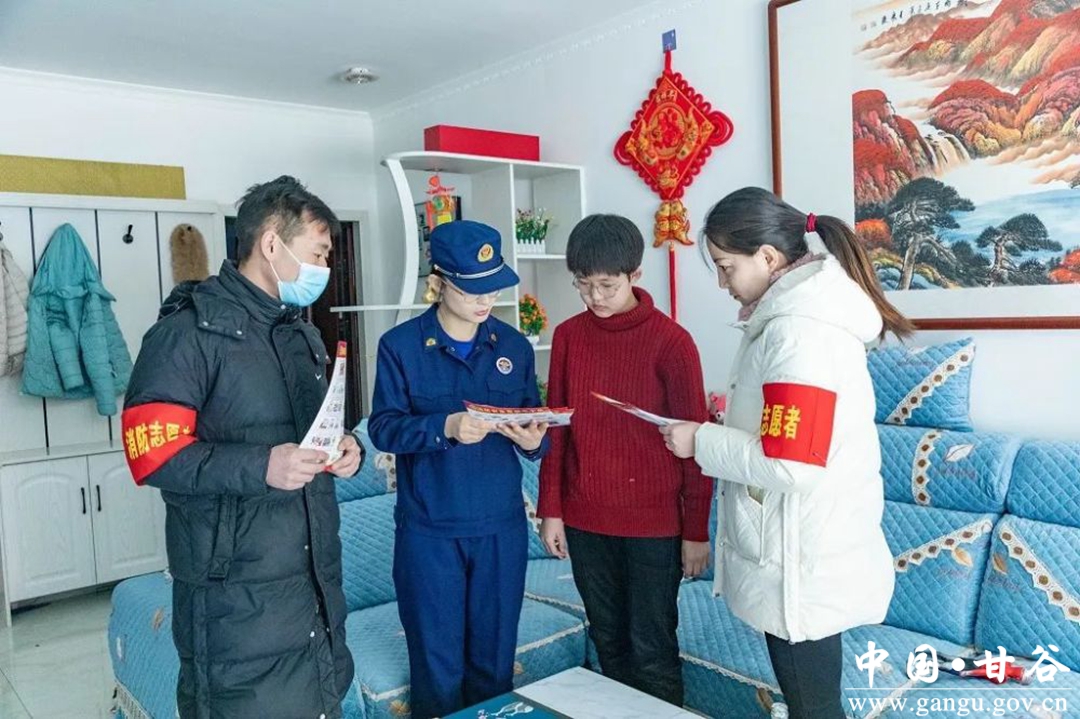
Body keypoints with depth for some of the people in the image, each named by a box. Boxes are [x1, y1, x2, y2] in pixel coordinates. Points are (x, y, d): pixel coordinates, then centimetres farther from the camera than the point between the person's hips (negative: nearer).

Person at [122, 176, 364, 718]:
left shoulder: (302, 332, 15)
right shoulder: (190, 329, -11)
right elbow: (152, 454, -18)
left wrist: (345, 448, 1)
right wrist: (260, 467, -28)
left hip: (318, 575, 8)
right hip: (239, 589, -7)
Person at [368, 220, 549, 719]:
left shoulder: (515, 346, 5)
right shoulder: (400, 345, -5)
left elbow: (534, 424, 8)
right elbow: (383, 427, -10)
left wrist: (533, 441, -15)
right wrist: (444, 428, -26)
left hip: (501, 526, 3)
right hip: (429, 529, -2)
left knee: (495, 660, 14)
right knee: (438, 665, 9)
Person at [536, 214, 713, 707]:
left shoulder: (670, 341, -11)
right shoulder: (567, 337, 2)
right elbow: (556, 429, 7)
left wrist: (696, 531, -6)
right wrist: (550, 510, 5)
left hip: (654, 522, -4)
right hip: (585, 521, 4)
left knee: (652, 650, 7)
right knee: (608, 642, 18)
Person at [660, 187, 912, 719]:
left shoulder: (798, 330, -23)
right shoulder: (802, 311, 9)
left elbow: (790, 466, -27)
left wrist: (702, 441, -16)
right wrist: (733, 412, 6)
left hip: (801, 564, -10)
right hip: (799, 554, 10)